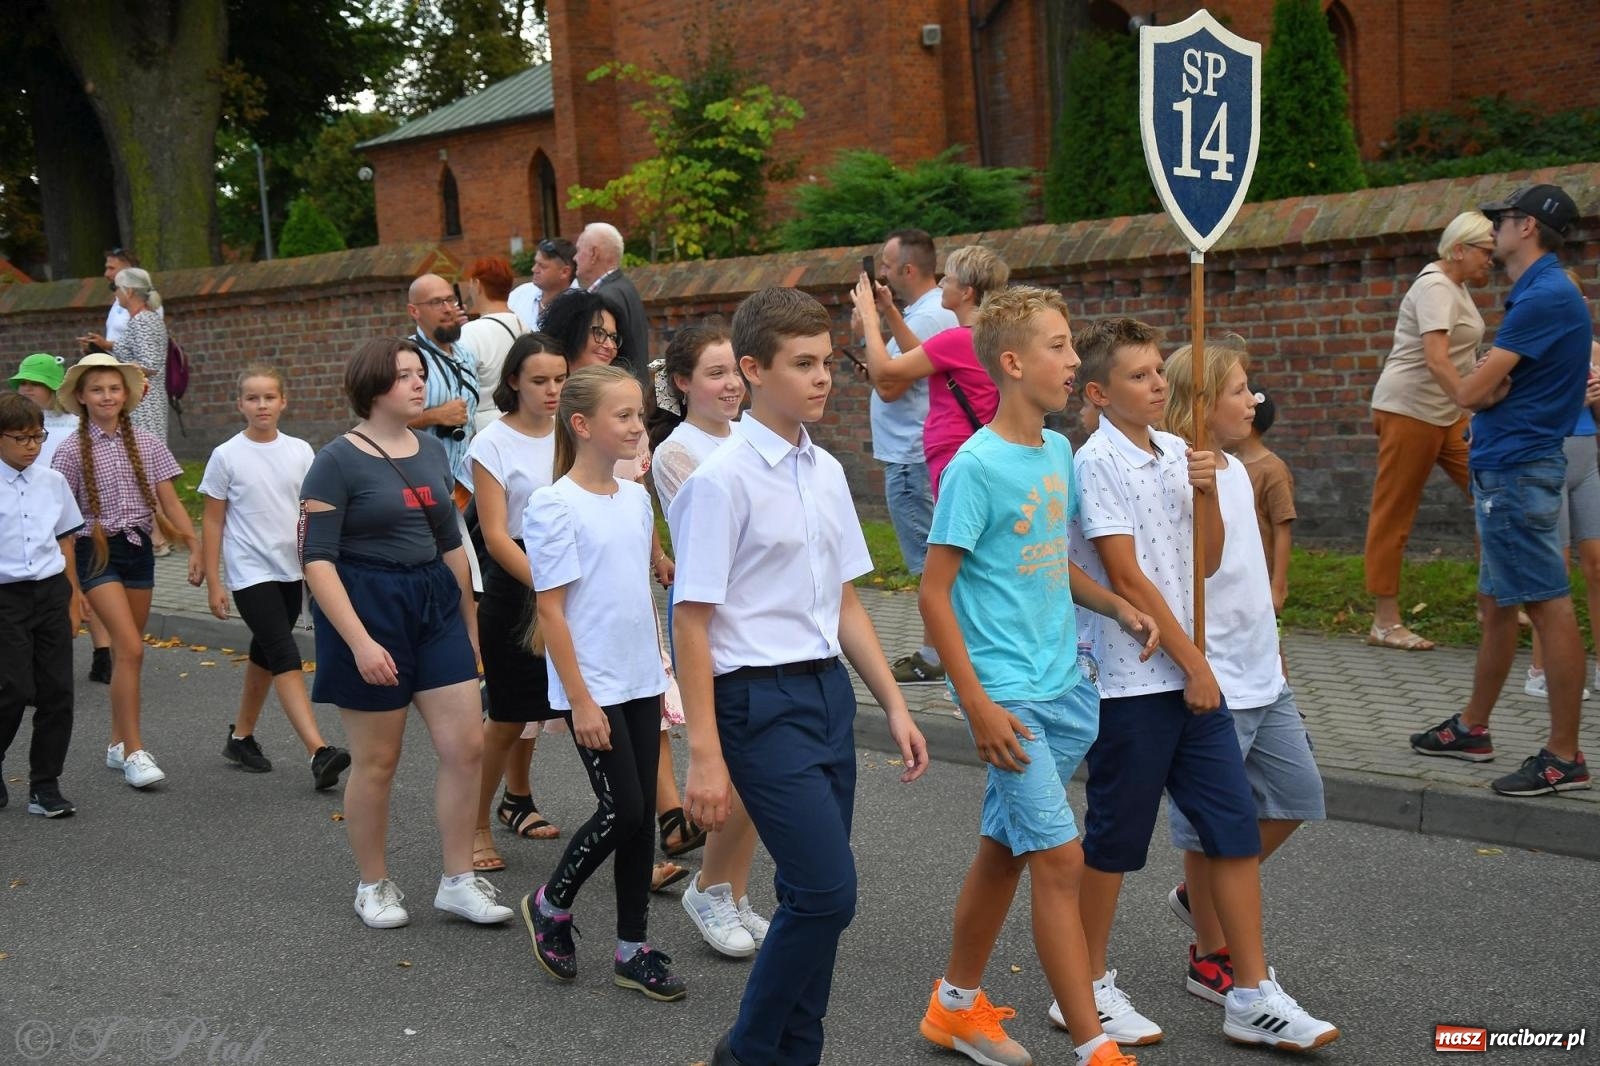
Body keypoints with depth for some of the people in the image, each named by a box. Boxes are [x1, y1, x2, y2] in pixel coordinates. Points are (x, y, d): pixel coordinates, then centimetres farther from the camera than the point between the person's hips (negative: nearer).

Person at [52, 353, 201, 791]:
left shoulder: (147, 444, 3)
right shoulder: (72, 453, -4)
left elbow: (169, 502, 3)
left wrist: (194, 545, -7)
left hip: (138, 548, 4)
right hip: (96, 553, -4)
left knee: (125, 650, 12)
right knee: (131, 648, -15)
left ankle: (117, 743, 26)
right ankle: (134, 752, -10)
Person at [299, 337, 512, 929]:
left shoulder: (432, 451, 9)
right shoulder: (337, 461, -10)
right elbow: (316, 559, -14)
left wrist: (469, 624, 18)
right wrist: (360, 642, -22)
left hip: (436, 604, 6)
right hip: (367, 609, -6)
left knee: (466, 747, 1)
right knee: (376, 761, 5)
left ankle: (458, 881, 15)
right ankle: (373, 885, 24)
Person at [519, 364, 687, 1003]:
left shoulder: (635, 497, 8)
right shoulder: (554, 506, -13)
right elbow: (551, 610, -14)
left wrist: (659, 673, 15)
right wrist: (580, 700, -15)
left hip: (641, 682, 7)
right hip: (593, 688, -7)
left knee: (642, 815, 9)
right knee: (623, 810, -6)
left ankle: (632, 949, 20)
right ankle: (550, 906, 19)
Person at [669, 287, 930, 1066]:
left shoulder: (827, 472, 9)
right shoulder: (721, 480, -12)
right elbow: (691, 623, -13)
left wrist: (894, 706, 13)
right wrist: (705, 756, -15)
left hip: (829, 690, 7)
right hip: (760, 700, -7)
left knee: (812, 894, 11)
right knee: (828, 891, -9)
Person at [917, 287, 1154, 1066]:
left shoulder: (1059, 452, 9)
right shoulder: (976, 465, -14)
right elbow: (934, 593, -14)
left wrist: (1116, 606, 4)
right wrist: (979, 705, -17)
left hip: (1064, 687, 8)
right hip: (1007, 694, -8)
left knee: (1005, 846, 16)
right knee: (1060, 857, -6)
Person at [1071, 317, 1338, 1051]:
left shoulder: (1178, 453, 9)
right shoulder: (1097, 462, -12)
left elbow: (1207, 562, 12)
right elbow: (1127, 576, -15)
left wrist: (1206, 495, -6)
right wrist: (1194, 665, -11)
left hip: (1192, 673, 7)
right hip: (1131, 679, -7)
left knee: (1236, 826, 6)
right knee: (1116, 837, 5)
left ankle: (1253, 996, 15)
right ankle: (1091, 985, 21)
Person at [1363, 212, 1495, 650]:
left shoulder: (1455, 286, 15)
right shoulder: (1435, 288, -16)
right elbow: (1436, 360, -29)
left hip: (1446, 413, 10)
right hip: (1411, 409, -10)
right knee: (1394, 515, -3)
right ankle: (1385, 623, 1)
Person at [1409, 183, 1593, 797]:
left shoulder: (1545, 298, -16)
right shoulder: (1538, 294, 17)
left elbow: (1470, 393, -19)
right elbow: (1491, 390, 15)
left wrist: (1446, 372, 2)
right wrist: (1483, 384, -8)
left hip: (1517, 471, -11)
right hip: (1505, 469, 11)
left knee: (1548, 606, -7)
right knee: (1496, 604, 17)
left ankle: (1564, 757, -2)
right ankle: (1472, 729, 29)